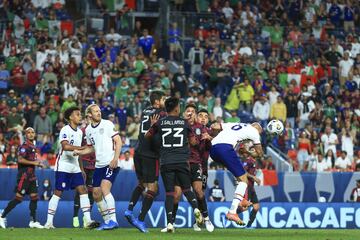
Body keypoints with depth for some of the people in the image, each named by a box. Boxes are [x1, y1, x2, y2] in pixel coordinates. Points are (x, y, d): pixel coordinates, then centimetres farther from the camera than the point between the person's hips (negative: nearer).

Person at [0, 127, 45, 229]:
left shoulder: (33, 146, 17)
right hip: (24, 175, -9)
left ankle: (33, 221, 6)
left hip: (31, 176, 9)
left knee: (34, 197, 3)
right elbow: (20, 160, -22)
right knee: (18, 198, -8)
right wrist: (33, 162, -20)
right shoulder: (24, 146, -12)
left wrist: (38, 164, 12)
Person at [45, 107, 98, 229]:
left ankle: (87, 220, -8)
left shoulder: (79, 132, 14)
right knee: (58, 193, -6)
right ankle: (49, 222, -1)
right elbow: (65, 146, -28)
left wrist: (82, 169, 20)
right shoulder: (65, 130, -11)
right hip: (63, 166, -7)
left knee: (83, 190, -4)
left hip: (75, 167, 7)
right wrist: (82, 148, -33)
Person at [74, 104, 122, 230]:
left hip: (111, 164, -7)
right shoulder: (88, 130, 12)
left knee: (104, 188, -23)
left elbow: (118, 141, -7)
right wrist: (79, 152, 7)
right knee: (96, 194, 7)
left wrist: (115, 158, -17)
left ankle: (113, 219, -24)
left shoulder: (107, 124, -5)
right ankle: (107, 221, 20)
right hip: (99, 165, 7)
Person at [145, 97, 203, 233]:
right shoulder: (184, 123, 4)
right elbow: (193, 142, 8)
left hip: (166, 163, 0)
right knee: (186, 189, 14)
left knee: (169, 193, 3)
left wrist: (152, 126, 32)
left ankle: (170, 223, -9)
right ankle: (195, 208, -14)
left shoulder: (159, 123, 3)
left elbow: (147, 136, 16)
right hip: (182, 161, 0)